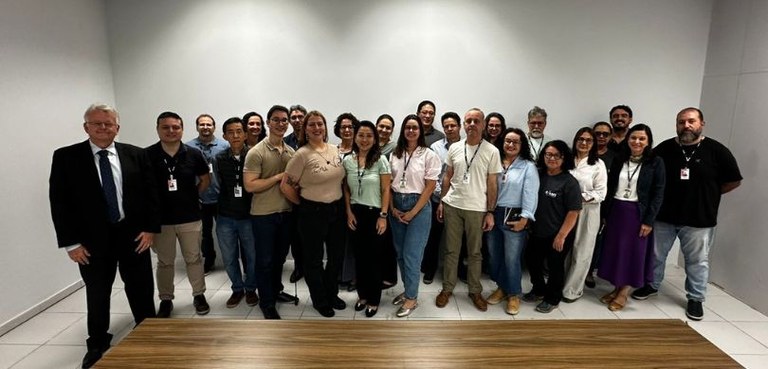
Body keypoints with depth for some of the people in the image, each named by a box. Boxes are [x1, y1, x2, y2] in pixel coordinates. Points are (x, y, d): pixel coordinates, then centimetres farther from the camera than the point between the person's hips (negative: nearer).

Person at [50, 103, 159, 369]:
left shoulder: (136, 155, 0)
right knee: (97, 295, 14)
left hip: (134, 235, 1)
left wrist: (150, 228, -6)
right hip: (92, 240, -1)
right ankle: (97, 345, 34)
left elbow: (150, 193, 2)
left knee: (141, 291, 12)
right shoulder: (65, 157, -4)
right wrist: (71, 243, -8)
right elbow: (59, 202, -5)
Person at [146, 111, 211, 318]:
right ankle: (166, 300, 27)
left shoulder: (193, 154, -3)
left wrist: (191, 197, 5)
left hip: (190, 217, 1)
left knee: (194, 259, 11)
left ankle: (199, 295, 26)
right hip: (160, 219, -1)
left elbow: (205, 179, 10)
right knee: (165, 262, 12)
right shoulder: (147, 155, -7)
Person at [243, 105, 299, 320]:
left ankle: (276, 291, 39)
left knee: (280, 256, 20)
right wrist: (278, 177, -19)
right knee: (265, 260, 6)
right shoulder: (256, 152, -13)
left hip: (287, 212, 6)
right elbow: (249, 185, -19)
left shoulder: (291, 152, 6)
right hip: (264, 214, -6)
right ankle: (266, 302, 21)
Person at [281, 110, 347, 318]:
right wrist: (304, 204, -2)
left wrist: (342, 203, 9)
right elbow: (285, 186, -12)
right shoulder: (302, 155, -14)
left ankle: (331, 294, 40)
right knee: (314, 259, 10)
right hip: (312, 212, -5)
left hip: (337, 209, 6)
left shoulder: (335, 150, 4)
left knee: (337, 255, 17)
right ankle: (320, 300, 31)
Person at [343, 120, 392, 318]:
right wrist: (349, 212, 1)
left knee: (374, 258, 4)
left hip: (374, 213, -3)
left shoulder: (380, 160, -8)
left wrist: (383, 216, -11)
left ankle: (373, 299, 19)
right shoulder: (347, 160, 2)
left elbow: (386, 190, -7)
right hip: (355, 214, 3)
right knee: (359, 257, 13)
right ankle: (362, 295, 30)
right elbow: (346, 189, 9)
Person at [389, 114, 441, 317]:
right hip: (396, 207, 5)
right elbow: (390, 183, 8)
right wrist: (392, 208, -3)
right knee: (400, 253, 12)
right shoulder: (395, 154, 7)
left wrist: (413, 212, -11)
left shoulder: (429, 155, -6)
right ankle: (408, 290, 29)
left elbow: (430, 187, -8)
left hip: (419, 206, -5)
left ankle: (412, 298, 12)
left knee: (411, 254, -2)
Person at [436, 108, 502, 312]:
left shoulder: (491, 151, -4)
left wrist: (490, 212, -5)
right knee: (451, 250, 11)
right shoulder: (454, 148, 3)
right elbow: (447, 177, 9)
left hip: (477, 209, -2)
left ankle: (475, 291, 25)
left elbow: (492, 184, -3)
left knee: (474, 252, 9)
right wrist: (441, 201, 5)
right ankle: (447, 288, 24)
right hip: (452, 205, 2)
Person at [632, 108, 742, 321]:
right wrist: (667, 192, 1)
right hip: (663, 215, 2)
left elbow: (733, 181, 3)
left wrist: (706, 194, 2)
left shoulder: (716, 150, -5)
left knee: (697, 261, 9)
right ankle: (651, 285, 33)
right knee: (656, 254, 14)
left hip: (699, 219, -1)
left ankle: (695, 299, 24)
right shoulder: (664, 149, -2)